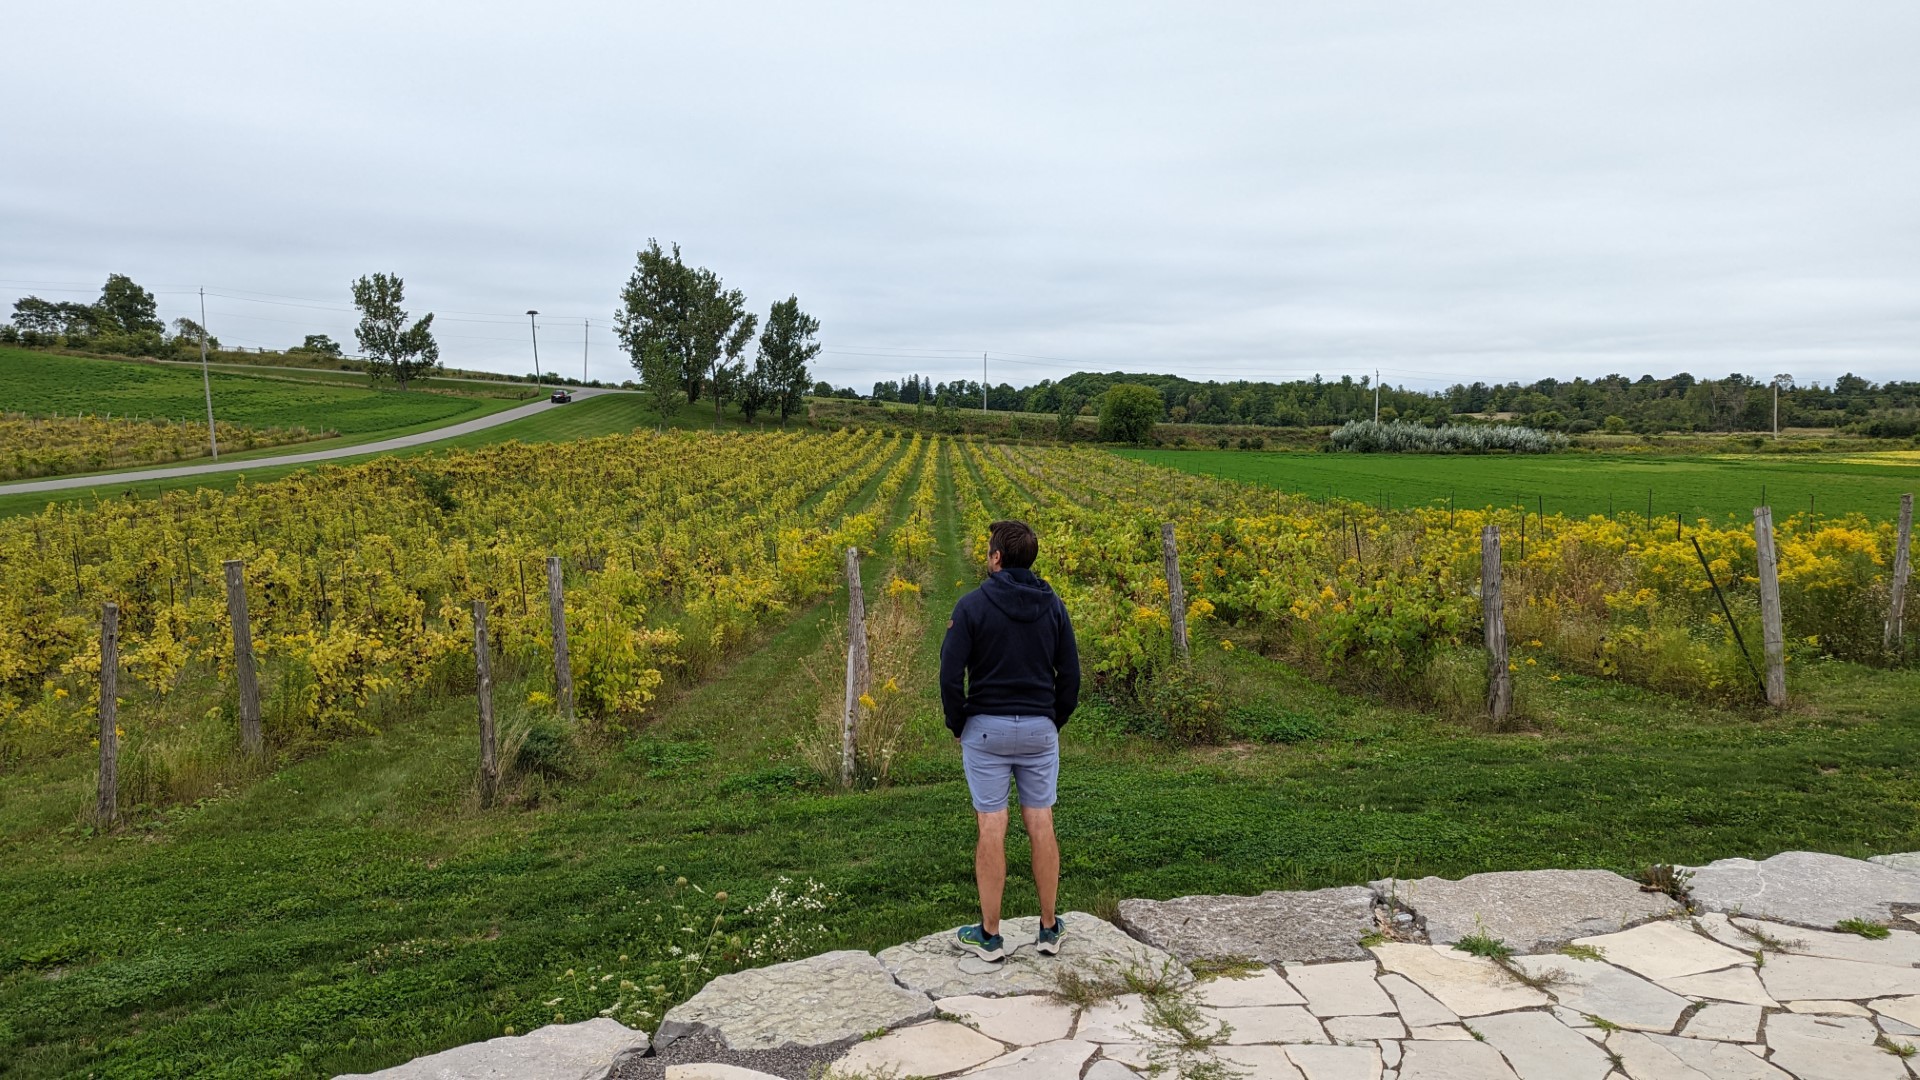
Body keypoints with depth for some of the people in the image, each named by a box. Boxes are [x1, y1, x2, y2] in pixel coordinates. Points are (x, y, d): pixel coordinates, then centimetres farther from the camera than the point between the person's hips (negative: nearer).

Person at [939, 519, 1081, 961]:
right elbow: (1070, 675, 4)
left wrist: (957, 726, 3)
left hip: (986, 728, -3)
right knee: (1041, 825, 10)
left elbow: (950, 675, -11)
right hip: (1040, 729, 3)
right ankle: (1049, 929, 19)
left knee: (991, 829, 2)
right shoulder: (1053, 606, 2)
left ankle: (989, 935, 12)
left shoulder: (972, 605, -9)